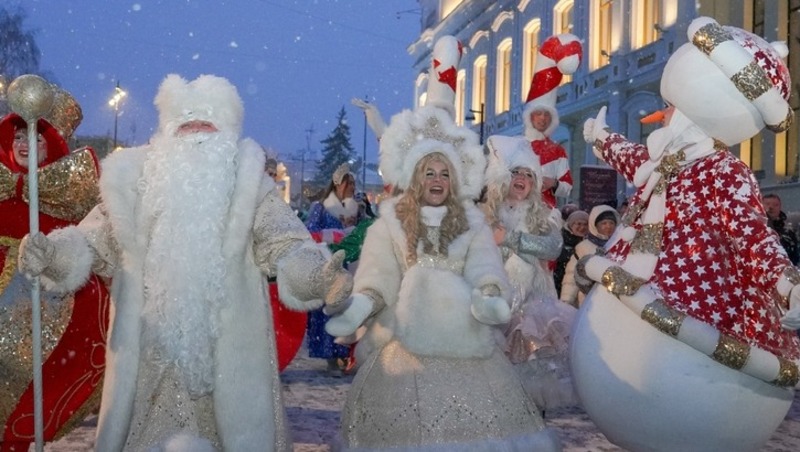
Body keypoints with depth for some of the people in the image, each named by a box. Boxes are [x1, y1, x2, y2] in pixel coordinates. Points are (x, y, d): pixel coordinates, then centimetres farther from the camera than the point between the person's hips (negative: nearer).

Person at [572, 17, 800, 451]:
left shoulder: (726, 174, -17)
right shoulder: (665, 158, 10)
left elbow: (755, 237, -24)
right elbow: (630, 158, 34)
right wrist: (601, 139, 53)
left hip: (698, 319, -9)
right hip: (642, 306, 10)